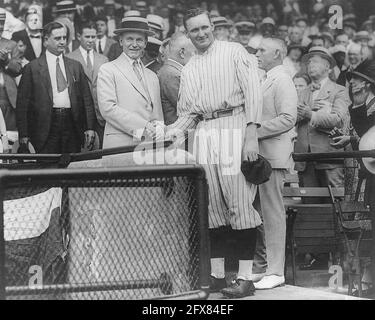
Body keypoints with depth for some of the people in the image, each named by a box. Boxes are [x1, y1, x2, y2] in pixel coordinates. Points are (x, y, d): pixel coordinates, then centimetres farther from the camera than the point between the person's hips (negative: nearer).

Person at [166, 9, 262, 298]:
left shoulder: (234, 52, 3)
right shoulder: (188, 70, 19)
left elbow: (252, 93, -5)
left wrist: (252, 135, -14)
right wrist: (175, 131, -2)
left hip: (233, 128, -6)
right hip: (203, 134, 6)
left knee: (240, 204, -9)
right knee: (211, 207, 5)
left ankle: (245, 278, -7)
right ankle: (217, 275, 12)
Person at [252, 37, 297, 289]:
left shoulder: (282, 80, -10)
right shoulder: (269, 80, 19)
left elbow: (288, 119, -19)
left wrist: (255, 130, -19)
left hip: (273, 154, -9)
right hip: (259, 155, 9)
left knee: (272, 212, -7)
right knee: (260, 212, 11)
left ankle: (275, 272, -3)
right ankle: (261, 267, 17)